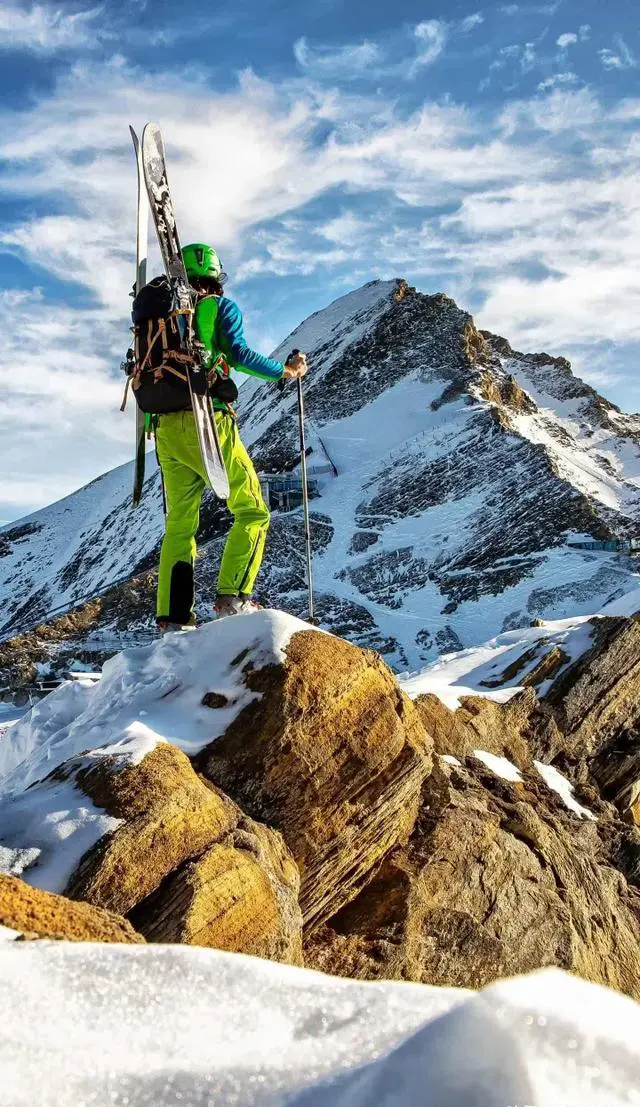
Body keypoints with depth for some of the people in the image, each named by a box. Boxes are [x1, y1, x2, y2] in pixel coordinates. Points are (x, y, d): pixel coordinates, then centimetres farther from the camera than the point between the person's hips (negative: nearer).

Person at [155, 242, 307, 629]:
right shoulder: (223, 307, 5)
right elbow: (238, 354, -10)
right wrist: (286, 371, 1)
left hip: (167, 429, 6)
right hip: (208, 422, -5)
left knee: (179, 524, 12)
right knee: (253, 512, 3)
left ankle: (171, 616, 4)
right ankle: (232, 597, -12)